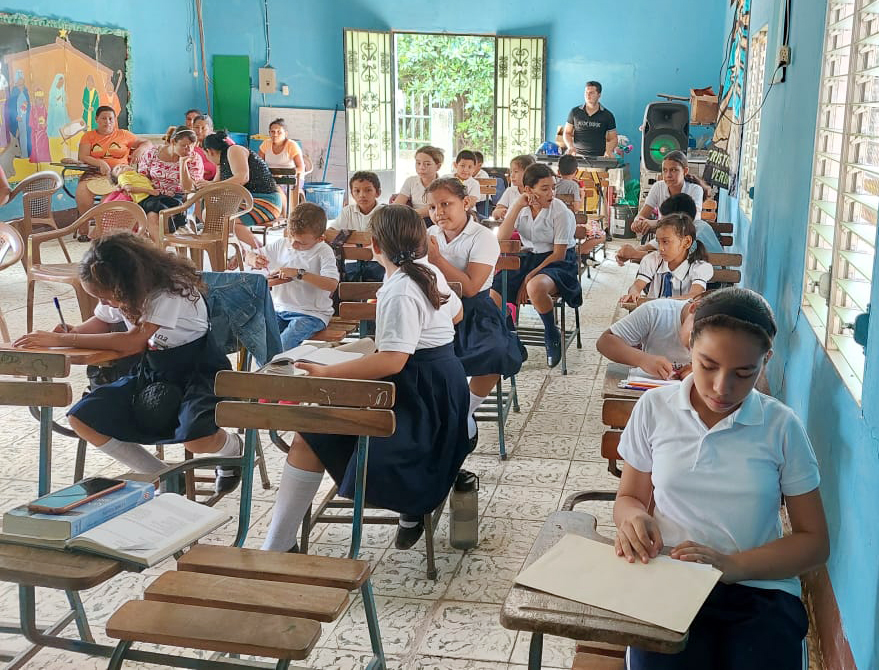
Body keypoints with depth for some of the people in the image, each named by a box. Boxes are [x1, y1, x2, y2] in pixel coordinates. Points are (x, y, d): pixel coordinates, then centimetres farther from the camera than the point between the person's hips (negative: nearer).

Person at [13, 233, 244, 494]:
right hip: (151, 371, 8)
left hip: (197, 371, -7)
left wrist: (63, 340, -28)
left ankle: (231, 447, 6)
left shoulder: (171, 291, -27)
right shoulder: (117, 291, -5)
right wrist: (72, 332, -8)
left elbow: (132, 341, -31)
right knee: (81, 419, -8)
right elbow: (102, 322, 16)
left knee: (197, 439, -35)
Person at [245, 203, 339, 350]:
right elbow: (248, 256, 18)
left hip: (311, 314, -5)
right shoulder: (280, 244, 8)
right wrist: (254, 260, -7)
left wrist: (299, 273, -27)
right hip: (280, 309, 5)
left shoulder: (323, 252, -8)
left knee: (280, 347, -30)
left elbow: (332, 284, -23)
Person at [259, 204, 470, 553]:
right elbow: (455, 312, 28)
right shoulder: (429, 271, 9)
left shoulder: (400, 292, -21)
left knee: (310, 438, -14)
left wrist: (325, 373, -29)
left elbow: (392, 361, -31)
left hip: (421, 395, -10)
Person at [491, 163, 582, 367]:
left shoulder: (561, 212, -12)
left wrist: (533, 274, -18)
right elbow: (501, 239, -11)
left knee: (536, 287, -39)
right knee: (493, 293, -14)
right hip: (527, 258, 5)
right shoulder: (520, 207, 2)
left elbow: (559, 253, -12)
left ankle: (552, 335, -11)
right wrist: (518, 206, -17)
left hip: (558, 263, -5)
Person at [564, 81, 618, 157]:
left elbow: (613, 139, 10)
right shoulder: (575, 112, 8)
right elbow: (567, 133, 13)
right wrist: (570, 146, -6)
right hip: (578, 156, 1)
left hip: (598, 157, 0)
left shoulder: (607, 115, 6)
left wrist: (609, 151, -10)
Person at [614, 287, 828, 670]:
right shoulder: (654, 408, 3)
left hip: (760, 590, 0)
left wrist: (733, 565, -14)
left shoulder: (782, 427, 0)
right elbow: (630, 496, 14)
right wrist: (634, 517, -11)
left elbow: (814, 542, 3)